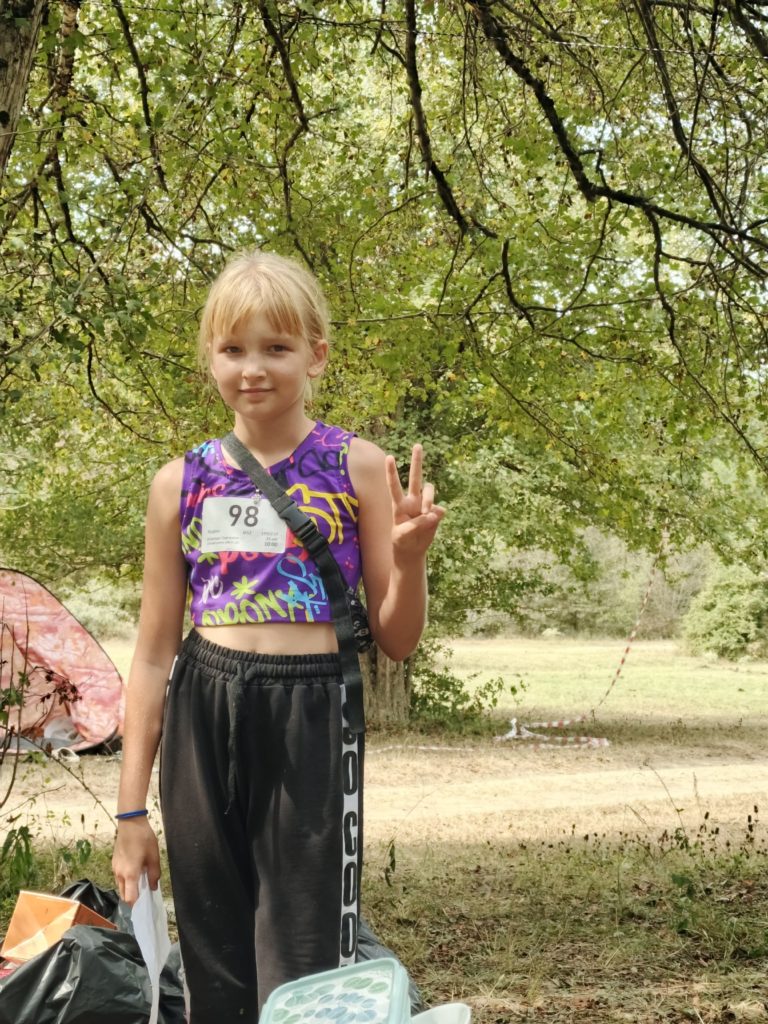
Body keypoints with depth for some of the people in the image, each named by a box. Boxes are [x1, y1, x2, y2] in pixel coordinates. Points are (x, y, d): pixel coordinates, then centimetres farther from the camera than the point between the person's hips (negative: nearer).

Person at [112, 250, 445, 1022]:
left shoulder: (357, 468, 0)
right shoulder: (181, 484, 7)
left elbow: (396, 641, 4)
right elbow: (153, 655, 9)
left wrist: (409, 559, -17)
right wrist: (131, 810, 7)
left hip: (312, 717, -3)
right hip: (201, 719, 3)